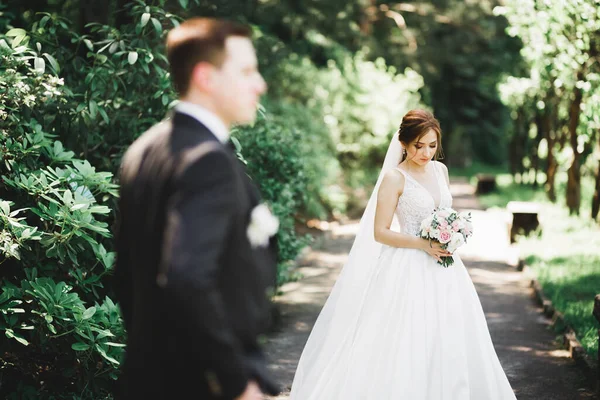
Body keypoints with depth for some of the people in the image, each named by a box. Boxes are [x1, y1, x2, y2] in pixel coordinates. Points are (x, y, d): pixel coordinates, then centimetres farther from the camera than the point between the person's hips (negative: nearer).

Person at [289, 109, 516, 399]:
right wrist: (423, 245, -19)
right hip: (410, 271, -6)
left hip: (444, 271, 6)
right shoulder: (395, 178, -10)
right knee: (407, 349, -5)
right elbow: (380, 232, -12)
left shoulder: (440, 170, 8)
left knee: (450, 347, 8)